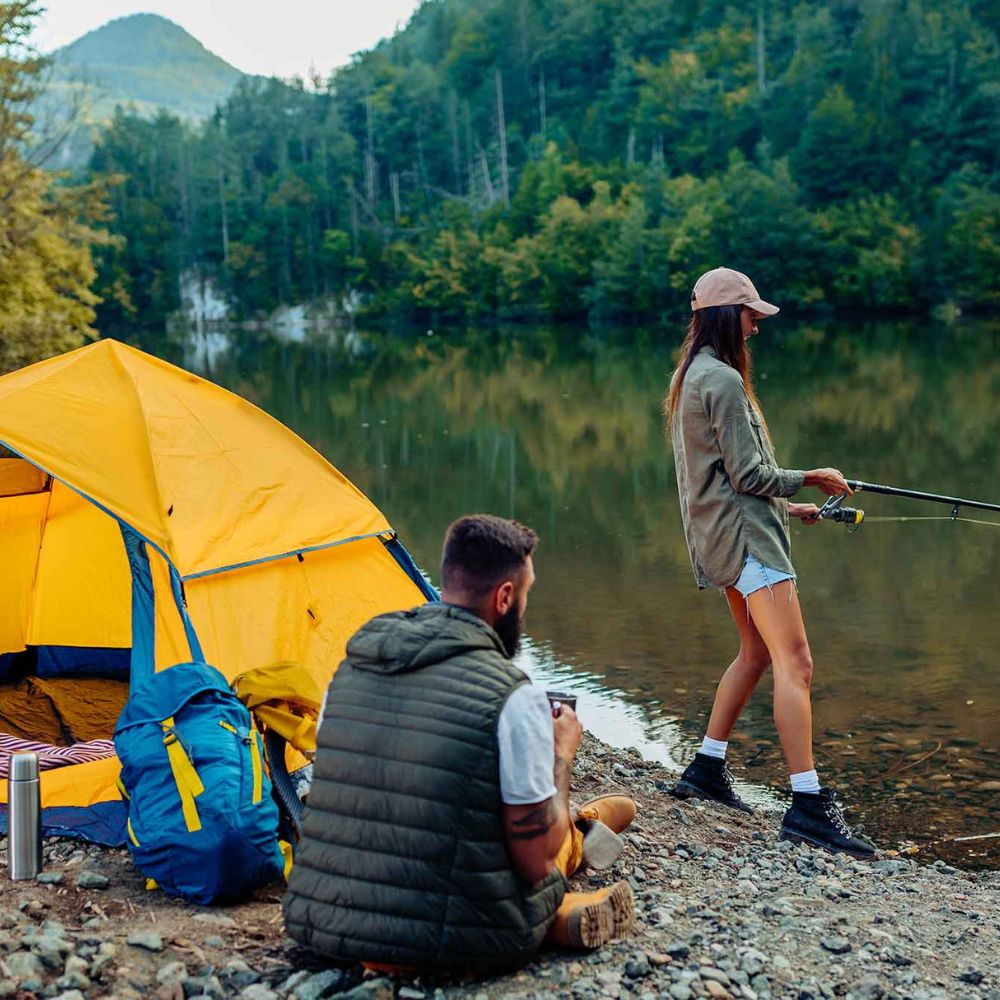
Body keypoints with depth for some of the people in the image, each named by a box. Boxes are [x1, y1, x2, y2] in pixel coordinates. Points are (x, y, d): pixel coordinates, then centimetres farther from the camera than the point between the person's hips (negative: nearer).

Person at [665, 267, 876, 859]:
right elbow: (749, 475, -15)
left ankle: (706, 770, 25)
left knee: (757, 651, 20)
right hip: (744, 532, -11)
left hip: (723, 533, 11)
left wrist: (786, 507, 21)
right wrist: (809, 479, 0)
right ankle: (808, 804, -20)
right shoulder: (723, 380, -14)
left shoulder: (688, 378, 17)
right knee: (794, 661, -15)